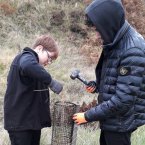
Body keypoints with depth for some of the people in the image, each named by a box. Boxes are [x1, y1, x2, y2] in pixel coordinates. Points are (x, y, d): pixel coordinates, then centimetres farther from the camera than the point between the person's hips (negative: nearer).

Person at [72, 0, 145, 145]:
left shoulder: (133, 51, -26)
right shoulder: (117, 42, 4)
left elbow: (123, 100, -27)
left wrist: (88, 116, -20)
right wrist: (98, 85, 0)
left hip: (120, 122, -9)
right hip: (111, 118, 9)